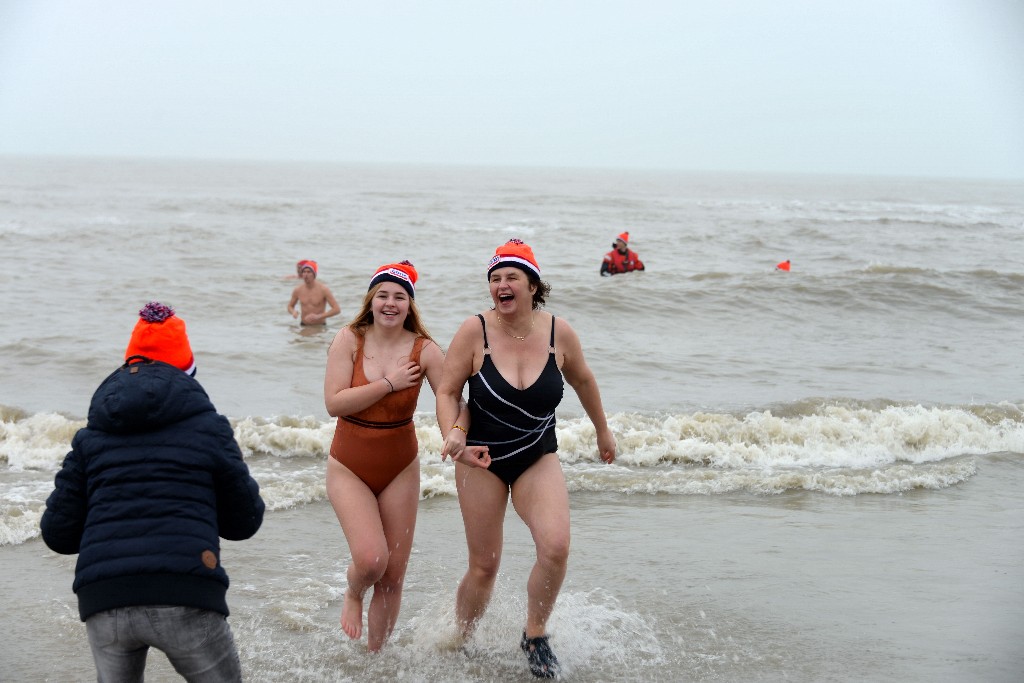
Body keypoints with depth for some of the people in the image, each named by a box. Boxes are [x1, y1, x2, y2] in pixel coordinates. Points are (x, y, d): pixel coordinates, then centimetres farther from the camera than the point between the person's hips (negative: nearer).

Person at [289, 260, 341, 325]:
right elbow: (290, 306, 18)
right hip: (303, 327, 3)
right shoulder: (298, 290, 1)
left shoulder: (323, 289, -11)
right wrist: (293, 312, -8)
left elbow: (337, 309, -13)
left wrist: (318, 316, -22)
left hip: (320, 327, -3)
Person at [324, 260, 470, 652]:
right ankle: (353, 595, 17)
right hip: (350, 468, -2)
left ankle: (374, 656, 26)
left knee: (393, 577, 6)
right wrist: (389, 384, -20)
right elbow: (334, 403, -18)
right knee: (370, 559, -20)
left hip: (400, 470, 2)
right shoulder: (350, 340, -10)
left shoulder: (424, 351, -9)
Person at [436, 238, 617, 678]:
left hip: (538, 459, 1)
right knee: (484, 567, 3)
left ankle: (535, 635, 3)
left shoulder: (559, 333, -8)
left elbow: (582, 380, 11)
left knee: (556, 547, -21)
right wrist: (453, 436, -27)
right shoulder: (475, 332, -14)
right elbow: (447, 392, -8)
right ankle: (458, 643, 30)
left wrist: (603, 431, 23)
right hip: (482, 460, -1)